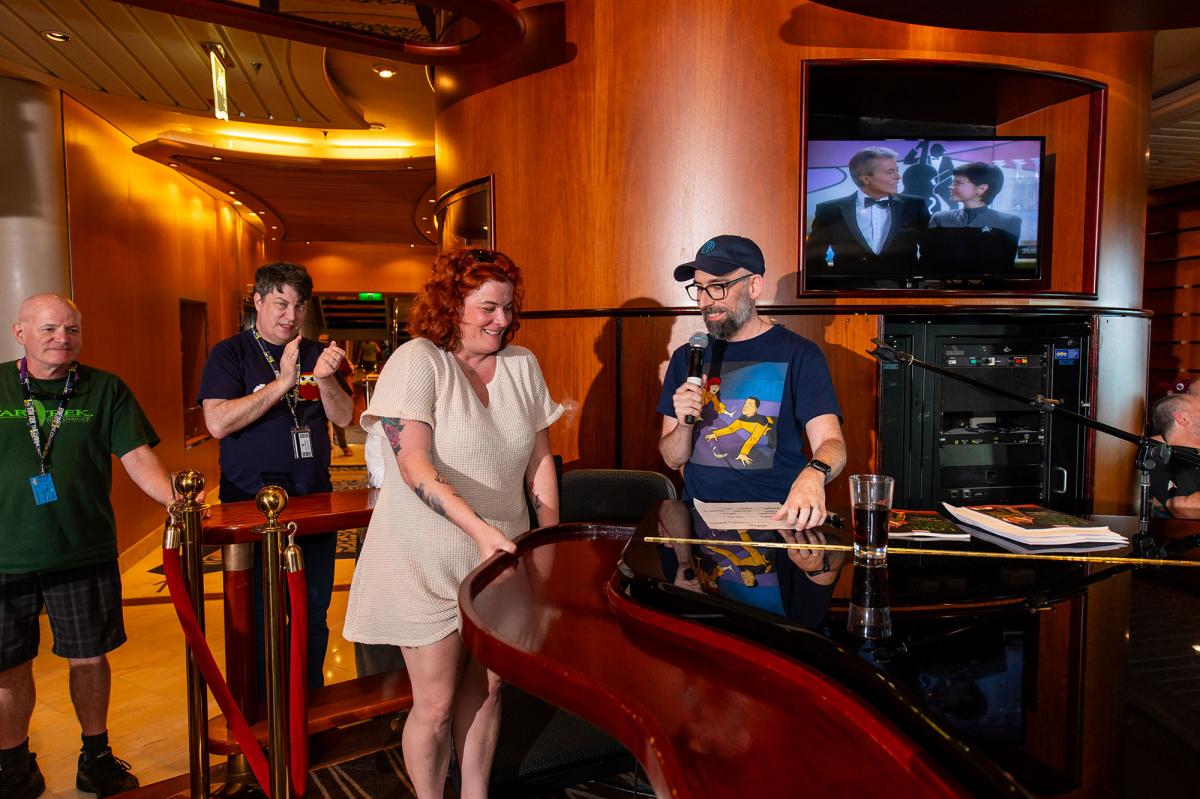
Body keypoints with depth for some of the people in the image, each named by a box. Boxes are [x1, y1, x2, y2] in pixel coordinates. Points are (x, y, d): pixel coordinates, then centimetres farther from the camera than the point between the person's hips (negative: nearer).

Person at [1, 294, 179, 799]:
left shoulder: (105, 390, 1)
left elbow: (137, 458, -4)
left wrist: (175, 499, -21)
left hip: (85, 552, 0)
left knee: (88, 657, 10)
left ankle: (96, 756, 31)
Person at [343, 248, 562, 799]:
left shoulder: (522, 365, 4)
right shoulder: (417, 362, -12)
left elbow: (539, 460, 8)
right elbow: (414, 465, -21)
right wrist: (480, 529, -31)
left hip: (501, 556, 5)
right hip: (429, 562, -4)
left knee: (486, 688, 15)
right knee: (436, 705, 6)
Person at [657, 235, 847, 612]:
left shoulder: (798, 354, 0)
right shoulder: (687, 358, 11)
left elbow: (830, 442, -10)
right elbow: (672, 458, 13)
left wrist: (814, 474, -32)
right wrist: (684, 424, -9)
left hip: (776, 522, -2)